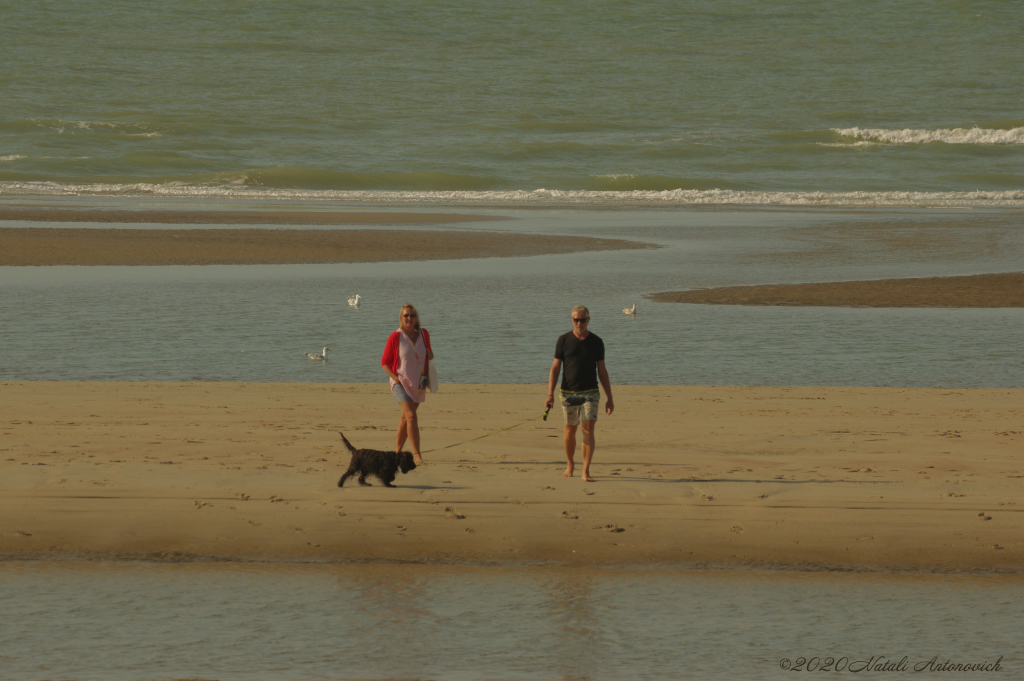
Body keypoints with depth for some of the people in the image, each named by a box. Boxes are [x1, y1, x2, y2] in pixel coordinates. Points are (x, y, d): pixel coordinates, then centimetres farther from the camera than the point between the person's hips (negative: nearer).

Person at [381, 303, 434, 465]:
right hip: (401, 383, -5)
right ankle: (416, 454, -21)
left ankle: (397, 451, 26)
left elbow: (428, 354, 21)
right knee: (411, 416, -19)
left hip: (418, 383, 5)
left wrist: (430, 355, -4)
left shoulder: (424, 335, 3)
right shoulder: (395, 338, -10)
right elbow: (385, 362, -4)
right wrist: (395, 377, -17)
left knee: (406, 418, 15)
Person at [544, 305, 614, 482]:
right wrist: (550, 394, -9)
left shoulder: (596, 342, 3)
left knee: (588, 429, -12)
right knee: (570, 431, 10)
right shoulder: (564, 340, 0)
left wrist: (609, 398, 9)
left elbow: (602, 371, 9)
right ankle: (570, 465, 31)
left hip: (590, 393, 0)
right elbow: (555, 368, 0)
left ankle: (586, 471, -12)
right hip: (568, 393, 0)